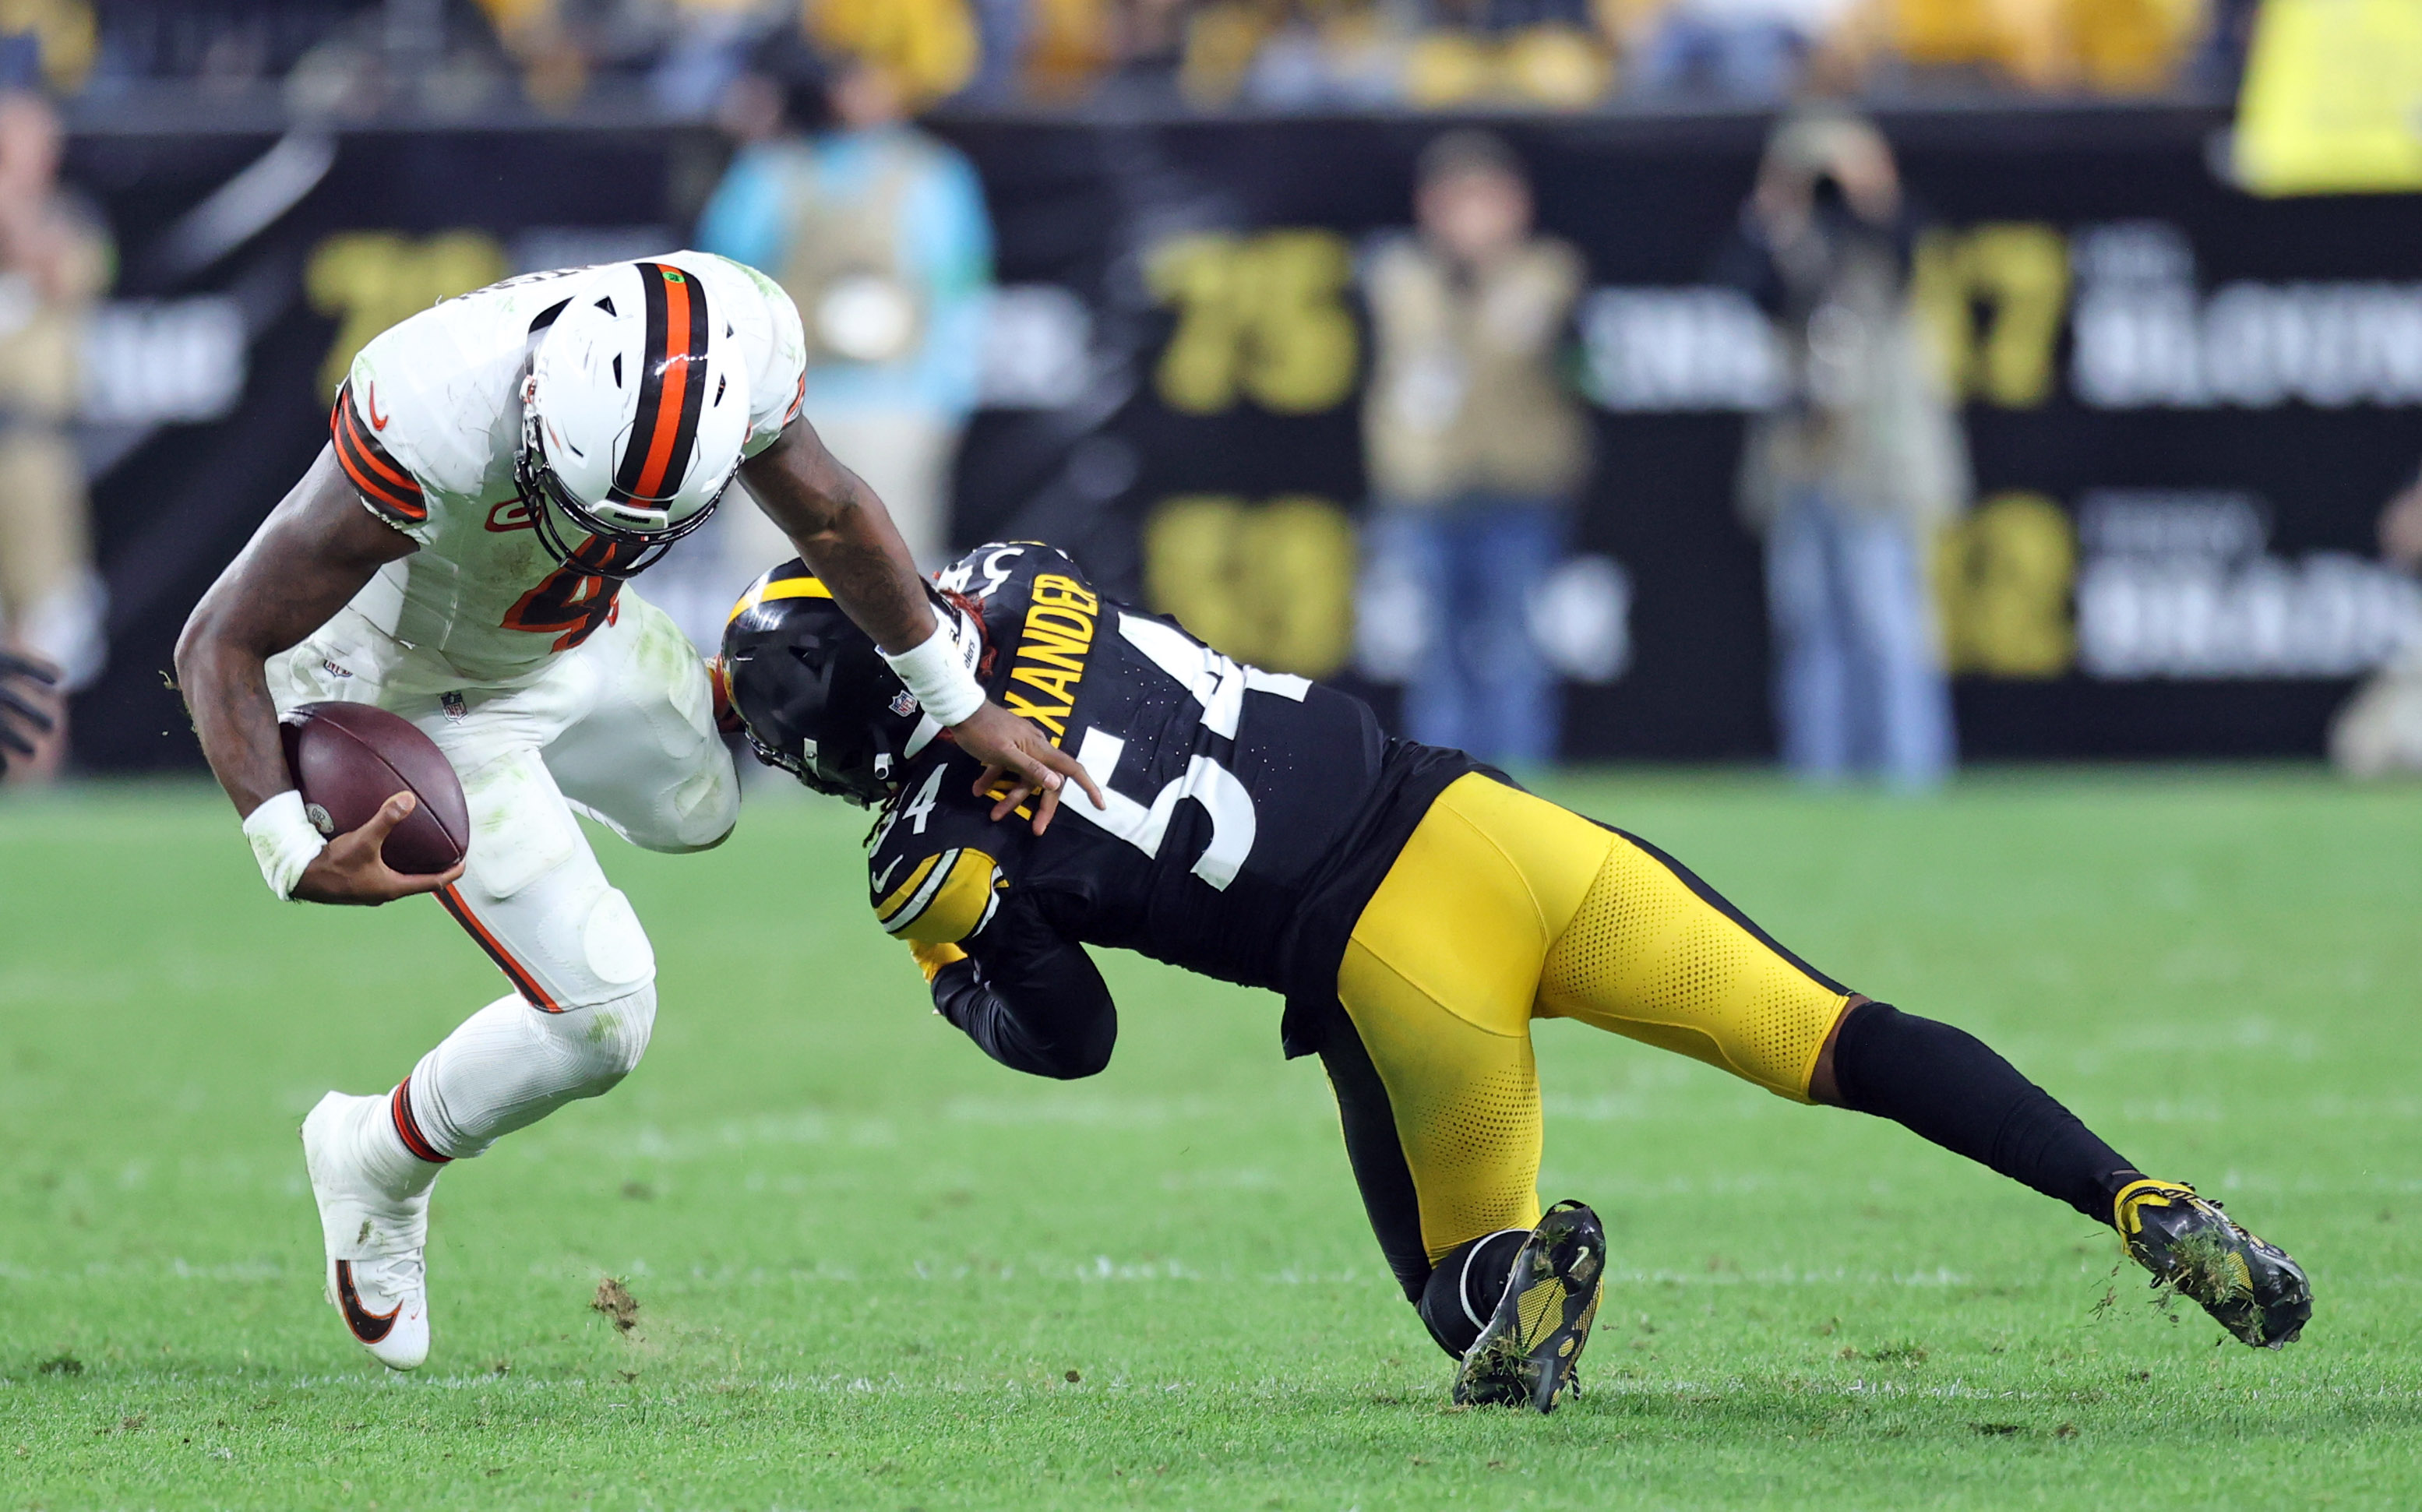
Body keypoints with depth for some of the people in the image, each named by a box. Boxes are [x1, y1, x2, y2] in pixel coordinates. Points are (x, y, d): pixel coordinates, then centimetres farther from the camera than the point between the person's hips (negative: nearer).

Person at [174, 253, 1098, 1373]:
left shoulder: (745, 345, -29)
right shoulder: (432, 426, -46)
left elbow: (828, 514, -4)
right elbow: (221, 643, -34)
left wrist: (960, 704, 8)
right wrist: (296, 857, -45)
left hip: (581, 634, 6)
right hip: (414, 689, -6)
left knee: (693, 811, 29)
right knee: (599, 1014, -7)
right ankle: (377, 1167, 19)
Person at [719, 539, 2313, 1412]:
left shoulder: (942, 862, -1)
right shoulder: (1021, 584, 11)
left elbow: (1071, 1034, 14)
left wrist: (959, 985, 32)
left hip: (1390, 972, -4)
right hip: (1469, 815, 4)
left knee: (1461, 1293, 19)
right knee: (1849, 1046, 4)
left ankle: (1519, 1271, -17)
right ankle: (2142, 1201, -12)